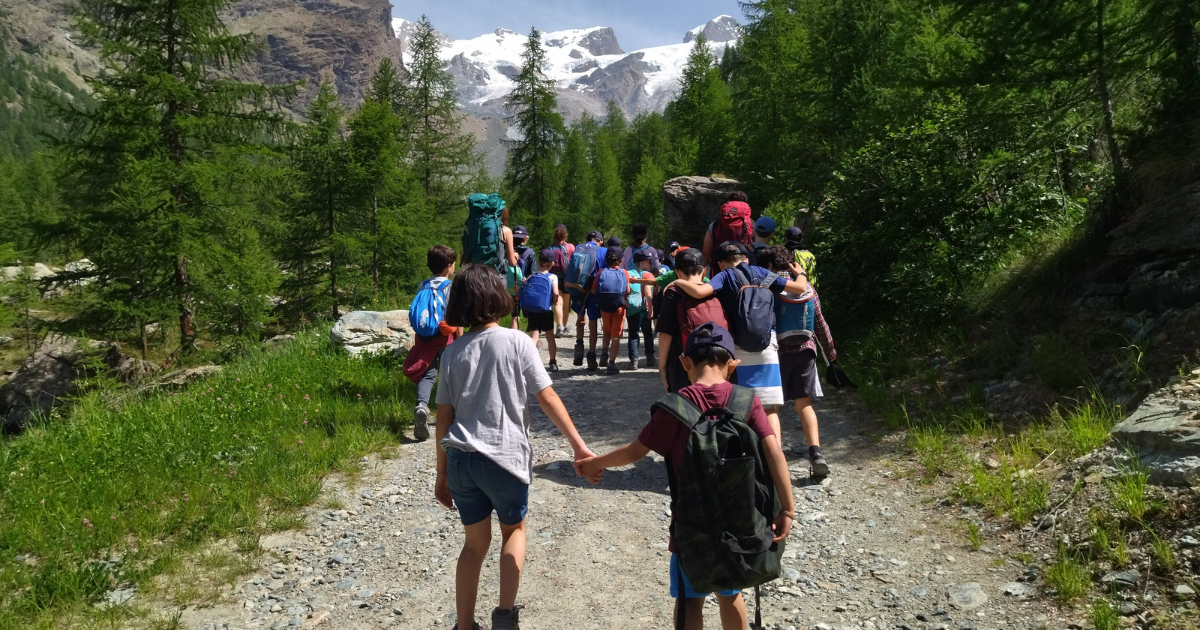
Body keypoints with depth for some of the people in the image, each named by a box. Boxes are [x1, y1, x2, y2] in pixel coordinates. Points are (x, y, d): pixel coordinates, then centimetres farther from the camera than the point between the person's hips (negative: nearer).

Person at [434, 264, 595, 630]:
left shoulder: (452, 353, 4)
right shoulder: (517, 342, -5)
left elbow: (444, 417, 6)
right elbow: (548, 399, -7)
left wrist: (442, 474, 14)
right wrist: (579, 446, -2)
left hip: (460, 459, 3)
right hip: (504, 457, -3)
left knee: (475, 542, 18)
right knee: (514, 529, 22)